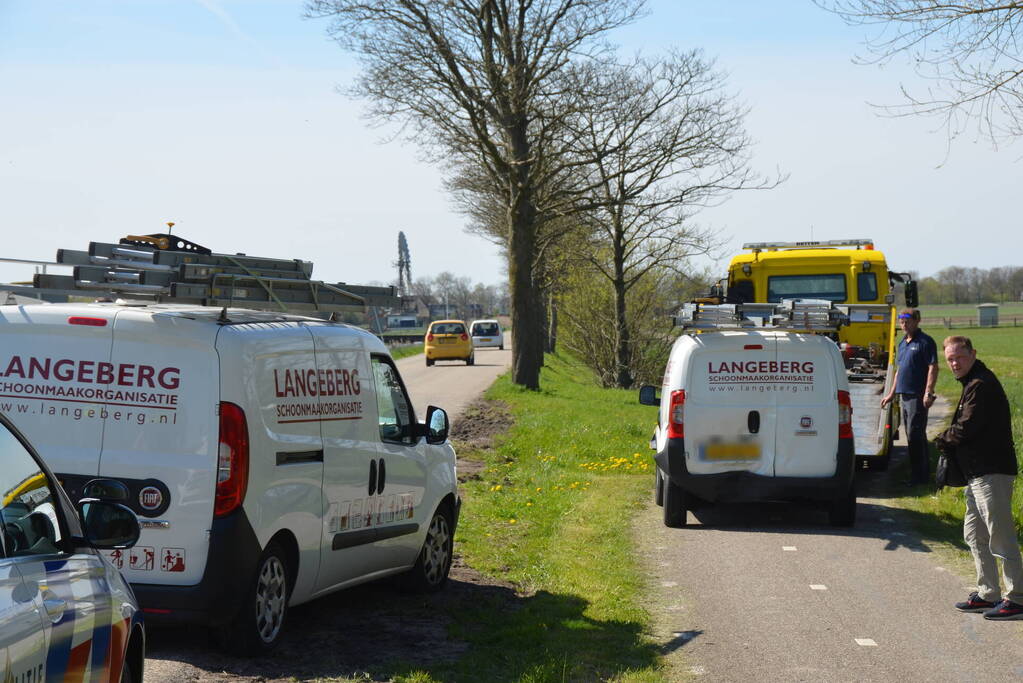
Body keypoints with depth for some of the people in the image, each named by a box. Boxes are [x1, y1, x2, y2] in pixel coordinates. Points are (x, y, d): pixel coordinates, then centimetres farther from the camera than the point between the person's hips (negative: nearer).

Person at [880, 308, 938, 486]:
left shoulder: (925, 342, -9)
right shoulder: (903, 343, 17)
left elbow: (933, 368, -14)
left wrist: (928, 393, -22)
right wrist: (891, 394, 23)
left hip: (917, 396, -9)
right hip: (904, 395, 9)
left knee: (915, 435, -10)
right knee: (912, 436, 12)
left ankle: (918, 475, -7)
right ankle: (923, 472, 19)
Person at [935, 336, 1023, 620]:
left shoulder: (980, 386, -16)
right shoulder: (974, 384, 18)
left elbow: (966, 429, -20)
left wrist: (942, 438, -2)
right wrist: (949, 442, 3)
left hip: (991, 473, -11)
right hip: (980, 472, 11)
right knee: (974, 534, 16)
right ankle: (988, 594, 23)